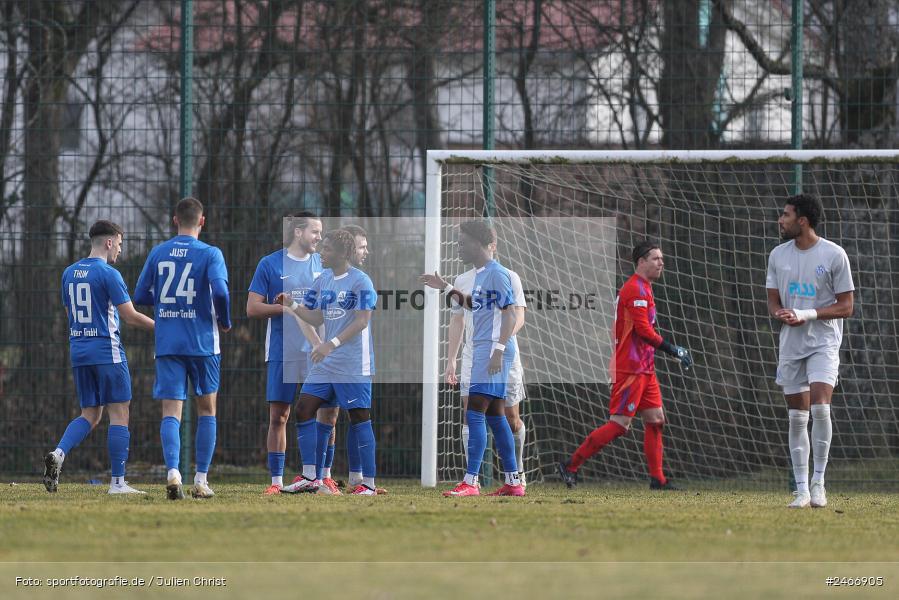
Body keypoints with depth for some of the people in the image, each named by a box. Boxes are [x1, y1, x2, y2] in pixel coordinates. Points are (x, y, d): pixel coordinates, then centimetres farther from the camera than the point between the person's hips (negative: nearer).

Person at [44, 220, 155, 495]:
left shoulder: (69, 273, 11)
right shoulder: (108, 274, -11)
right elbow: (130, 316, -11)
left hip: (78, 352, 7)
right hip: (107, 352, -7)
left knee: (90, 416, 12)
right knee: (119, 413, -1)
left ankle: (58, 454, -13)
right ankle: (118, 482, -3)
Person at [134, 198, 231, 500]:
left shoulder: (158, 253, 5)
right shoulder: (210, 254, -6)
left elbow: (140, 296, 7)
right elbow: (220, 291, -19)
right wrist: (225, 322, -1)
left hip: (167, 345, 2)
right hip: (203, 344, -2)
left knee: (171, 413, -3)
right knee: (206, 410, 14)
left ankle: (173, 472, -26)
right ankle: (201, 481, 12)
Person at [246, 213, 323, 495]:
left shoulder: (323, 265, 11)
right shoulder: (270, 264, 1)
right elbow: (252, 308, -1)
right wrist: (287, 307, -13)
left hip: (317, 353, 3)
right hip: (282, 353, -3)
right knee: (278, 417, -1)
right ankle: (276, 480, 4)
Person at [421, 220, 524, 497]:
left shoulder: (497, 273, -13)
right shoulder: (480, 274, 16)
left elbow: (509, 314, -17)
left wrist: (498, 350, -24)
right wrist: (446, 287, 31)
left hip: (492, 350, -10)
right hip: (482, 350, 10)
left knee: (474, 413, -13)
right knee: (495, 415, 11)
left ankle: (470, 482, -16)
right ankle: (513, 481, 15)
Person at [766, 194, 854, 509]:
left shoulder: (834, 255, -7)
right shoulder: (778, 255, 8)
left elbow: (845, 307, -6)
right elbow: (773, 301, 13)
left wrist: (807, 314, -17)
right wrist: (782, 314, -11)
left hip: (824, 342, -5)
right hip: (791, 343, 5)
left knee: (820, 407, -21)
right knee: (797, 417, 3)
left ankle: (819, 481, -9)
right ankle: (802, 489, 8)